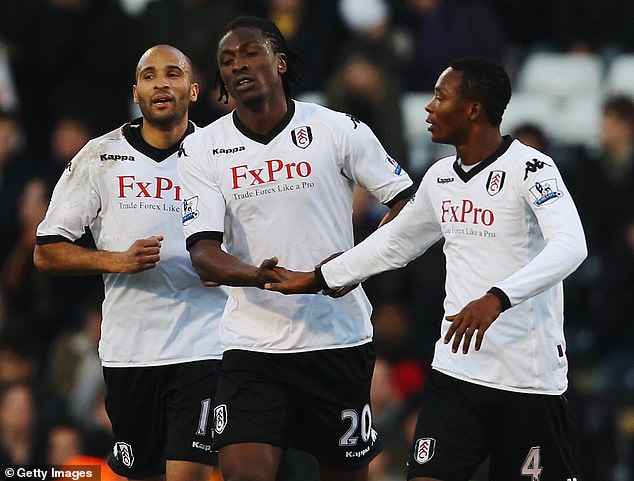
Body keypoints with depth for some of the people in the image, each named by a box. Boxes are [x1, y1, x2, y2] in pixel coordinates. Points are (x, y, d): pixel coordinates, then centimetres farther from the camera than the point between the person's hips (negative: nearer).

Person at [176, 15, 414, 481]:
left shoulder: (338, 129, -1)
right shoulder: (202, 149, 2)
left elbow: (407, 199, 3)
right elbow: (203, 251, -6)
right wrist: (256, 276, -27)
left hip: (339, 336, 0)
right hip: (252, 343, 0)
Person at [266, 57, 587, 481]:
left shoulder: (531, 168, -11)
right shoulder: (440, 177, 13)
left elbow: (569, 247, -26)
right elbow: (395, 242, 30)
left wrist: (497, 299, -38)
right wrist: (317, 279, 32)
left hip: (529, 380, -6)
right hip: (456, 372, 6)